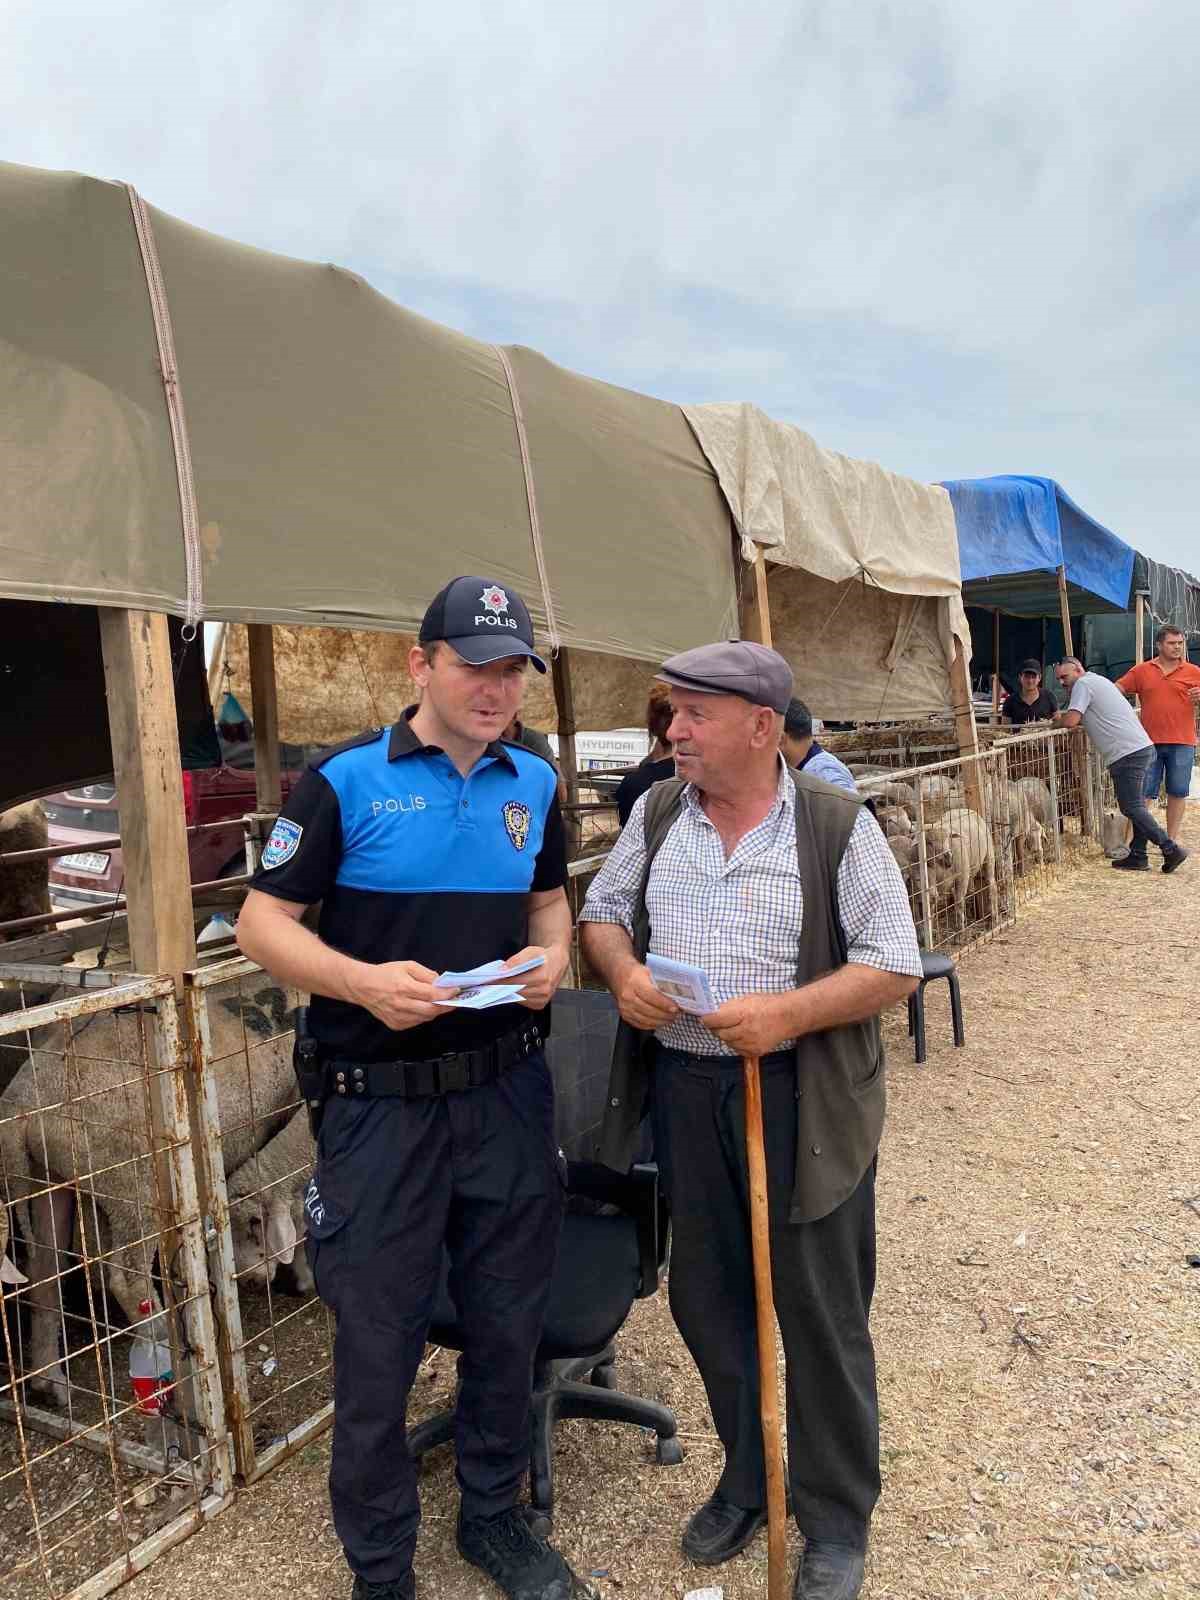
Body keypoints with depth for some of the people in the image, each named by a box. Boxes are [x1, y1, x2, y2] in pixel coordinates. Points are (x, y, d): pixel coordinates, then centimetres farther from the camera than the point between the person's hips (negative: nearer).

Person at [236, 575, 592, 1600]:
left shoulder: (534, 783, 5)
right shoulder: (345, 780, -9)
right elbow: (263, 922, -7)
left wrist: (551, 956, -5)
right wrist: (363, 980, -23)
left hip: (510, 1092, 4)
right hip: (384, 1106, -4)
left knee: (509, 1324, 18)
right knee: (378, 1345, 9)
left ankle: (495, 1516, 44)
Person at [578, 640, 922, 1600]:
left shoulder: (837, 825, -9)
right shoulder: (657, 813, 4)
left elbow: (895, 965, -9)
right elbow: (604, 909, 13)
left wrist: (790, 1013, -23)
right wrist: (622, 971, -9)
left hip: (800, 1096, -4)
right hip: (683, 1087, 4)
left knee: (818, 1313, 11)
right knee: (707, 1300, 18)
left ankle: (836, 1521, 35)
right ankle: (747, 1482, 43)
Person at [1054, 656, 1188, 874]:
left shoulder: (1083, 684, -6)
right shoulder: (1098, 680, 24)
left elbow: (1071, 721, -15)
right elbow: (1083, 718, 27)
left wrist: (1058, 719, 5)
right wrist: (1065, 716, 16)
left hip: (1127, 753, -10)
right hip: (1142, 748, 10)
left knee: (1131, 807, -8)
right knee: (1137, 806, 11)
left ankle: (1171, 848, -8)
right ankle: (1138, 856, 14)